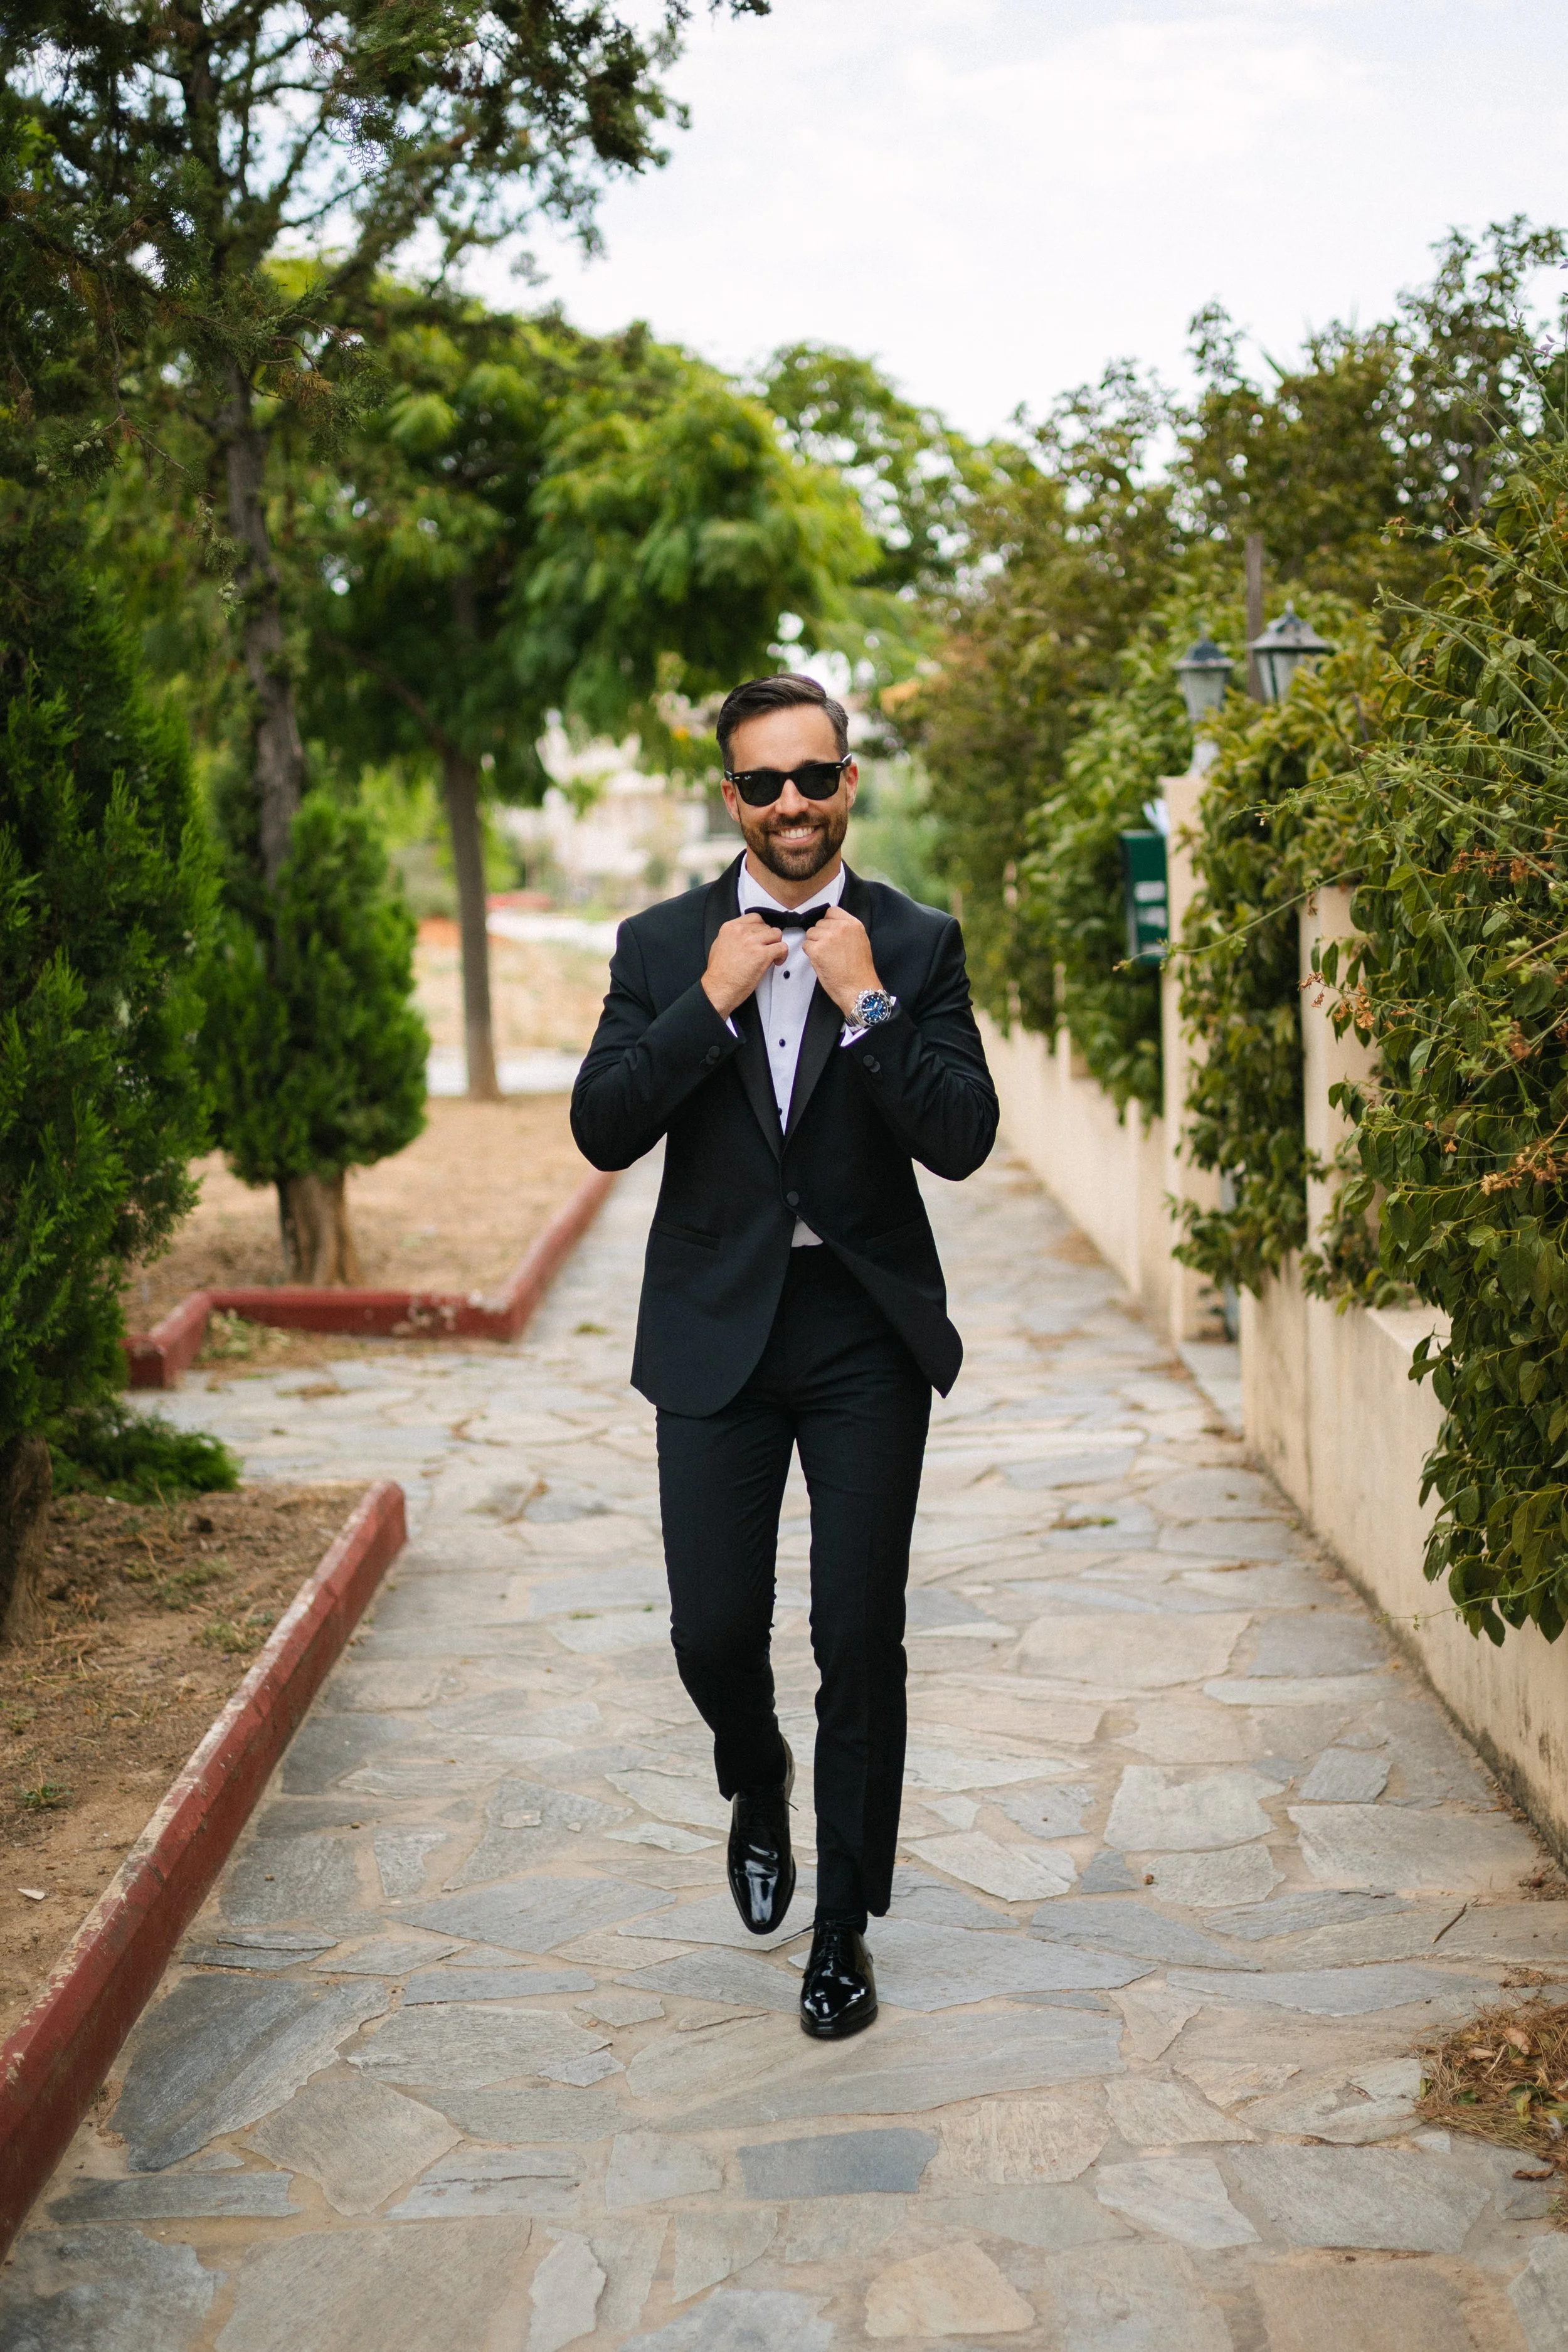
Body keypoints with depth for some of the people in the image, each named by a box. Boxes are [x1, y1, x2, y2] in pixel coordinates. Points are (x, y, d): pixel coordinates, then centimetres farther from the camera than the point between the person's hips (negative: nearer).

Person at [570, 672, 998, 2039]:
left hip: (868, 1335, -1)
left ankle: (846, 1923, 19)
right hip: (716, 1328, 1)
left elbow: (964, 1142, -9)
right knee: (713, 1630, 3)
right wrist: (713, 1002, -15)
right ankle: (759, 1788, 39)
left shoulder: (919, 945, 0)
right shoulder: (664, 948, 3)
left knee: (860, 1640, 1)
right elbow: (603, 1132, -6)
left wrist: (867, 1003, -17)